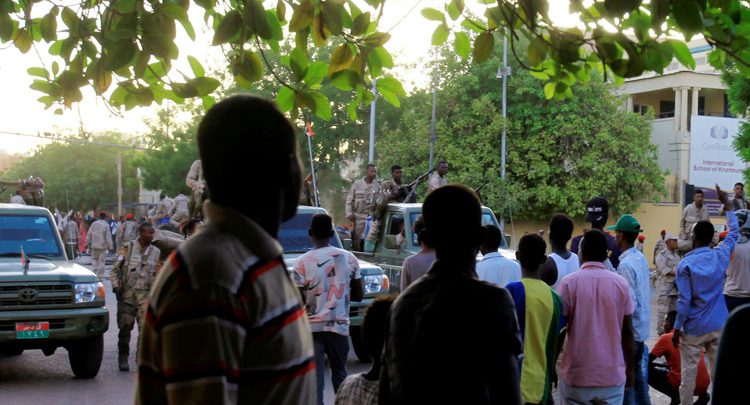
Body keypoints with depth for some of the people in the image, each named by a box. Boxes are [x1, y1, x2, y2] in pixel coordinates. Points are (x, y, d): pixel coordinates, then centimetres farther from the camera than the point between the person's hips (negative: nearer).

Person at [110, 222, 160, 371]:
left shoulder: (155, 252, 9)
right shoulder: (127, 248, -1)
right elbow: (115, 270, 3)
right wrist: (116, 287, -7)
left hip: (145, 294, 2)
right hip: (127, 293, -2)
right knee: (125, 328, 4)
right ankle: (123, 358, 18)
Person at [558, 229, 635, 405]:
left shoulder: (569, 283, -7)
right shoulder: (621, 283, -1)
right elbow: (628, 332, 2)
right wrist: (630, 369, 14)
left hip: (577, 375, -1)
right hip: (613, 375, 2)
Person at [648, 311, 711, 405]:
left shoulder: (666, 338, -1)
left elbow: (647, 360, 3)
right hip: (704, 385, 6)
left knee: (647, 372, 6)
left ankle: (675, 396, -3)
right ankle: (702, 394, 16)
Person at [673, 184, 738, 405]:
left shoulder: (686, 264, -11)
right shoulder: (721, 256, -2)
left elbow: (684, 300, -13)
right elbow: (734, 233, 16)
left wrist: (677, 328, -5)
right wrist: (727, 204, 23)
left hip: (694, 329, -3)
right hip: (719, 326, 3)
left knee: (688, 372, 4)